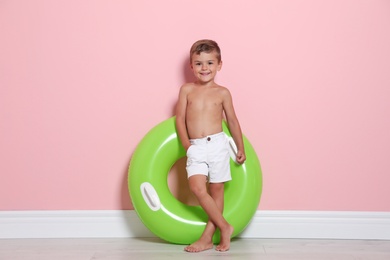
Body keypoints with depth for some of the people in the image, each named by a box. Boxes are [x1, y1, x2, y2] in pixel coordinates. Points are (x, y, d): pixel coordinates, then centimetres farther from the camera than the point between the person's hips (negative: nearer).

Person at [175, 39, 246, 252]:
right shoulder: (186, 90, 5)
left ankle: (207, 237, 14)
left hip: (218, 144, 0)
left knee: (216, 189, 4)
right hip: (195, 147, 1)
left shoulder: (222, 93, 3)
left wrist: (240, 148, 14)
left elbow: (232, 120, 10)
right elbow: (180, 118, 4)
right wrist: (187, 145, -6)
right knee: (197, 187, -14)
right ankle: (224, 227, 1)